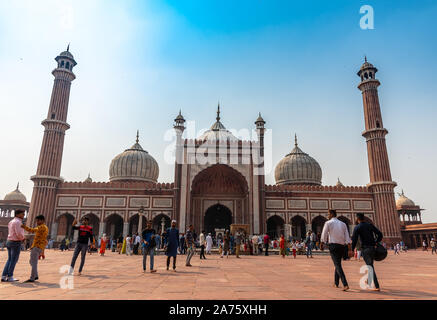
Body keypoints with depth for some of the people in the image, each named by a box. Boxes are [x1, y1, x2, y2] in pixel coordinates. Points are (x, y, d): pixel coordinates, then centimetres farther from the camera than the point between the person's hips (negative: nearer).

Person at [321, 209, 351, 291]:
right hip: (341, 246, 6)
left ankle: (345, 284, -21)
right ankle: (336, 283, 26)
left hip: (333, 245, -5)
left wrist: (323, 244, 18)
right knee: (338, 264, 19)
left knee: (337, 265, -9)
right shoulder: (343, 224, 13)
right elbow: (347, 237, 6)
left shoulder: (328, 223, 0)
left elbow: (323, 236, 2)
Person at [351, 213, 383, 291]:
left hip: (365, 248, -5)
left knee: (370, 267, -1)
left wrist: (352, 250, -4)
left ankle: (377, 286, -6)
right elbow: (380, 234, 3)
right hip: (372, 248, 5)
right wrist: (376, 242, 13)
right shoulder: (370, 225, 7)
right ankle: (369, 281, 35)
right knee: (370, 265, 22)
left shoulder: (357, 228, -6)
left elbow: (354, 240, -12)